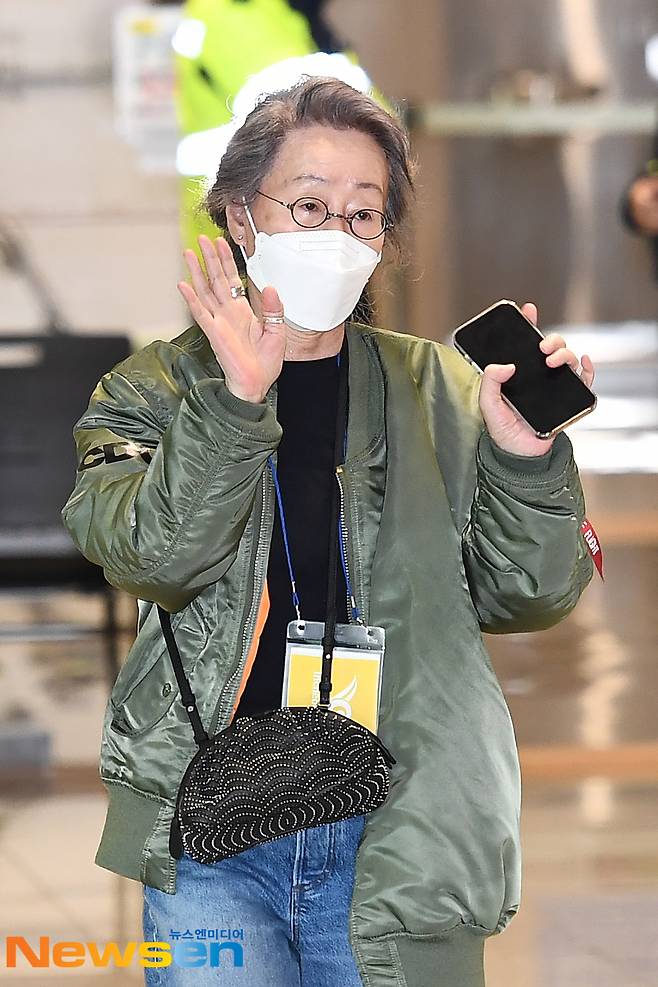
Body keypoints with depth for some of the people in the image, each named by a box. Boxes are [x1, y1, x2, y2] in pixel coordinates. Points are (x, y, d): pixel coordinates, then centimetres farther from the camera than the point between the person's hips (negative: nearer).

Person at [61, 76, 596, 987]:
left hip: (401, 838, 1)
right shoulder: (154, 390, 4)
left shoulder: (439, 391, 7)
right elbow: (154, 557, -13)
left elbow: (526, 597, 2)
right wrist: (233, 403, -27)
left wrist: (525, 457, -15)